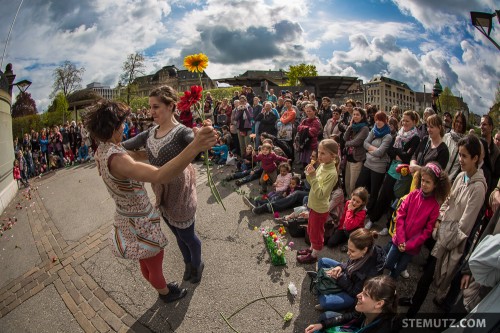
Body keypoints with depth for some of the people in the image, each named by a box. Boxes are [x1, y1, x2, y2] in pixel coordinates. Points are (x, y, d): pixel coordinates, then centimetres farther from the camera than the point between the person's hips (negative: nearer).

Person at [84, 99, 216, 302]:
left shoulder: (101, 151, -5)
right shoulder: (115, 158, -37)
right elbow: (158, 176, -56)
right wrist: (194, 148, -67)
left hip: (127, 217, 9)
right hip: (140, 224, -9)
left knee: (146, 262, 31)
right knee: (155, 265, 20)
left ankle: (162, 288, 55)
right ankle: (166, 294, 47)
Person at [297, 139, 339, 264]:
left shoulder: (332, 173, -27)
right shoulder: (322, 165, -3)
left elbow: (320, 194, -30)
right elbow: (313, 183, 7)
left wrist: (313, 177, -33)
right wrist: (309, 175, -12)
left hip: (320, 209, -8)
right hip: (313, 205, 8)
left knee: (316, 232, 13)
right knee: (311, 230, 25)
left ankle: (314, 255, 32)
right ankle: (311, 248, 46)